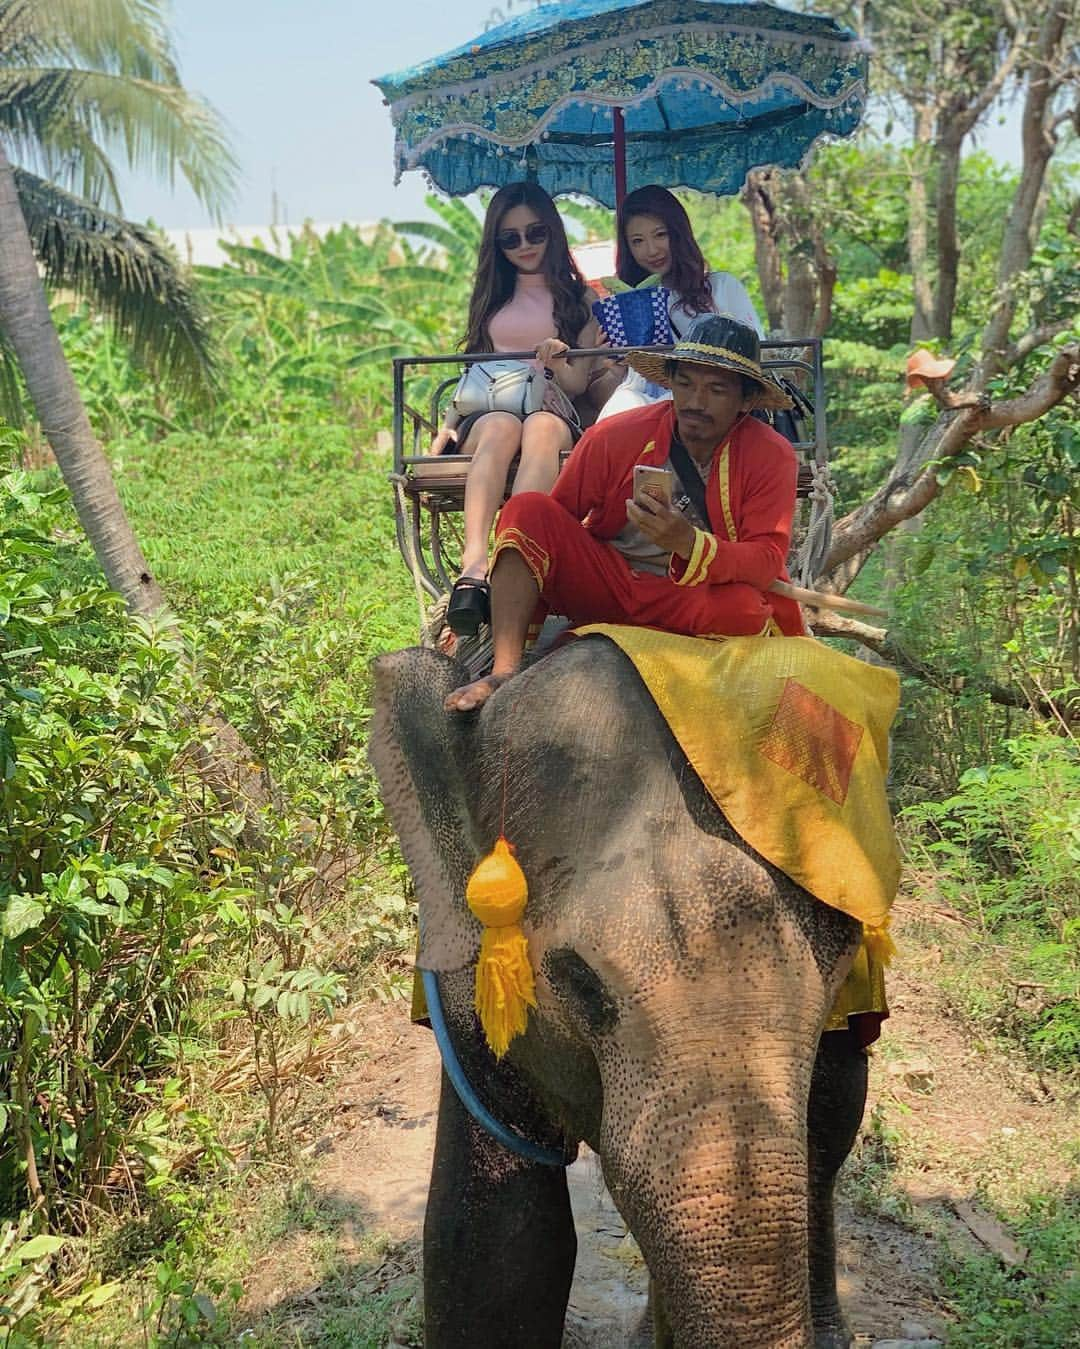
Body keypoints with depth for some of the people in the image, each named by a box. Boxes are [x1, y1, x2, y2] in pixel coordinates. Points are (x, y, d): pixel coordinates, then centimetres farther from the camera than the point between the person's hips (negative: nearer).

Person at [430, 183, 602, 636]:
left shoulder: (579, 297, 20)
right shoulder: (492, 297, 28)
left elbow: (579, 382, 10)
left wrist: (558, 364, -15)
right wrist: (448, 425, 6)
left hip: (554, 413, -1)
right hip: (487, 412, 1)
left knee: (540, 429, -40)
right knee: (502, 428, -39)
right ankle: (474, 565, -61)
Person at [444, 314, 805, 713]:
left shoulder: (772, 456, -9)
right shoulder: (614, 436, -7)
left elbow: (767, 562, -20)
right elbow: (551, 528, -1)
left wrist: (688, 542, -38)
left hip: (700, 598, -2)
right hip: (604, 584, 2)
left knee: (745, 609, -36)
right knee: (527, 508, -21)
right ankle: (504, 670, -32)